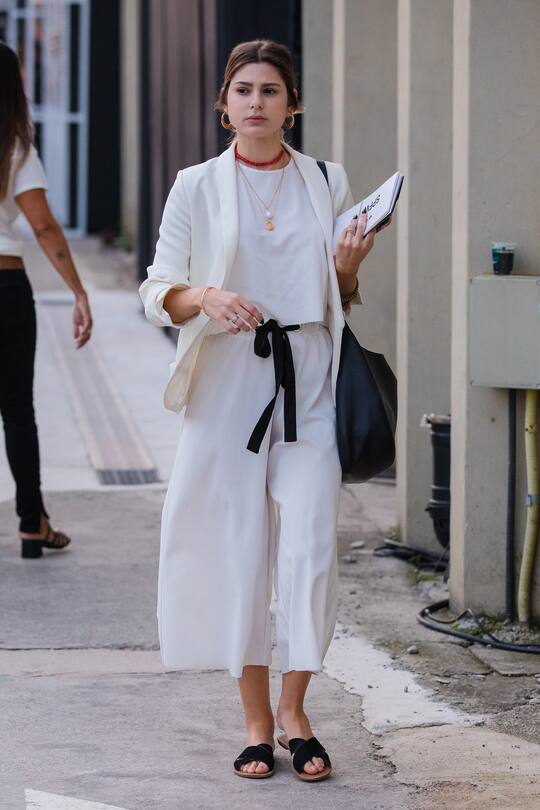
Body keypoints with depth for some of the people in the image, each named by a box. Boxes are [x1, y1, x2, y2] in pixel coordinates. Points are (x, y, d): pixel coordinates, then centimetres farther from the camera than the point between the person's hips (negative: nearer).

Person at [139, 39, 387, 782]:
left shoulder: (326, 185, 9)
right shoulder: (197, 187, 4)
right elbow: (157, 292, 3)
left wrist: (348, 268, -6)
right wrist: (204, 297, -17)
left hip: (308, 382, 1)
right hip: (226, 383, -1)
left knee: (310, 547, -7)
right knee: (237, 549, 0)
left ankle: (294, 710, 9)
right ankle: (257, 720, 12)